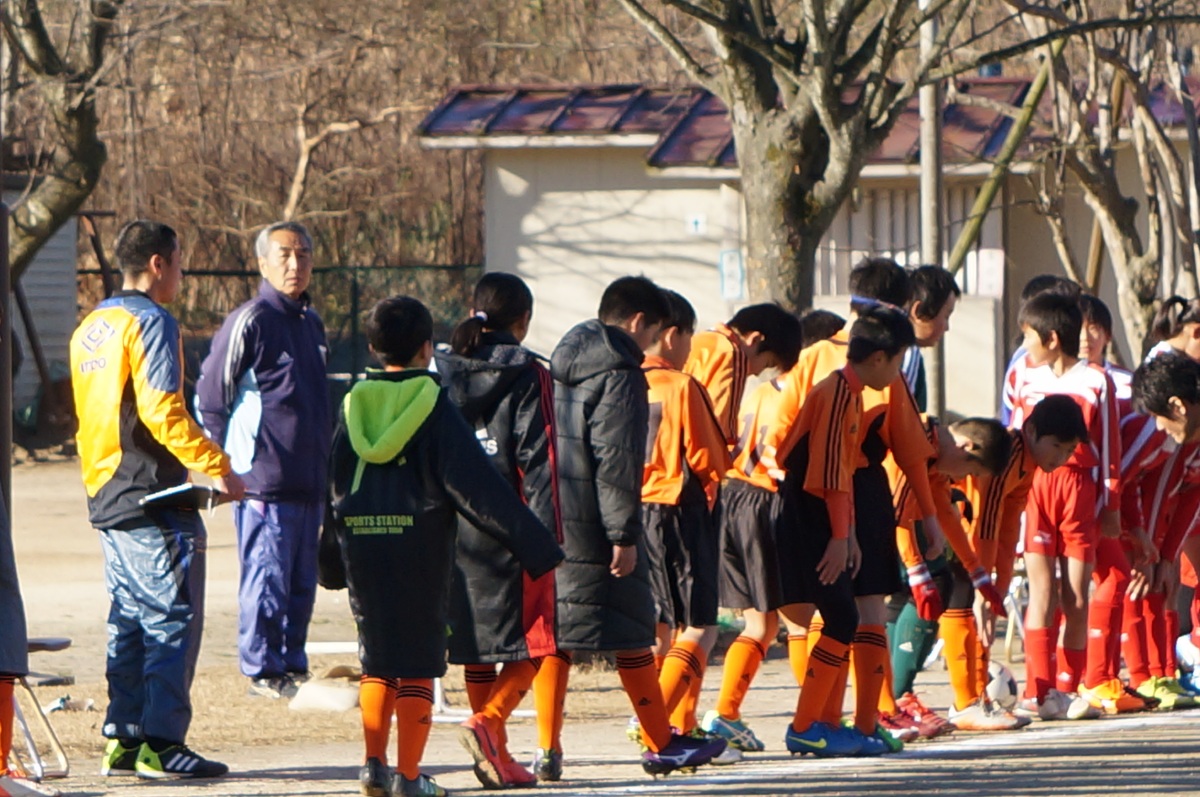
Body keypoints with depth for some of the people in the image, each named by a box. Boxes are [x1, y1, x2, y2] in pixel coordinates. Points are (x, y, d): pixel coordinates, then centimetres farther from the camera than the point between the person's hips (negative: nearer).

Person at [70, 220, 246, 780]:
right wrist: (216, 466, -17)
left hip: (106, 498, 9)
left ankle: (122, 739, 12)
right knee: (173, 620, -6)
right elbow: (161, 412, -21)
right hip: (154, 502, -9)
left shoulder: (89, 330, 15)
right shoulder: (150, 323, -12)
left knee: (129, 622, 12)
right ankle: (160, 743, -9)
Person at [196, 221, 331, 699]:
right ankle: (262, 672, 0)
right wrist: (226, 466, -4)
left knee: (302, 581, 10)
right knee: (267, 576, -6)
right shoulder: (250, 321, -9)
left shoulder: (311, 322, 16)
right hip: (263, 478, -7)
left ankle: (293, 666, 18)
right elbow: (210, 398, -6)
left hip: (309, 480, 7)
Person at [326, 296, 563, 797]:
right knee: (418, 661, 1)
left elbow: (333, 485, 14)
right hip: (419, 543, -4)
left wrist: (333, 557, 24)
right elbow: (475, 483, -10)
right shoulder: (432, 404, -6)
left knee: (376, 659, 16)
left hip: (360, 540, 4)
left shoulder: (354, 404, 8)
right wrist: (535, 545, -8)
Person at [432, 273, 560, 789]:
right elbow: (538, 458, -10)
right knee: (534, 635, 4)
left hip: (453, 527, 5)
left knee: (478, 640, 12)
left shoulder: (443, 373, 8)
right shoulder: (528, 375, -5)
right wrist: (547, 535, -10)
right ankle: (489, 721, -18)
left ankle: (497, 758, 12)